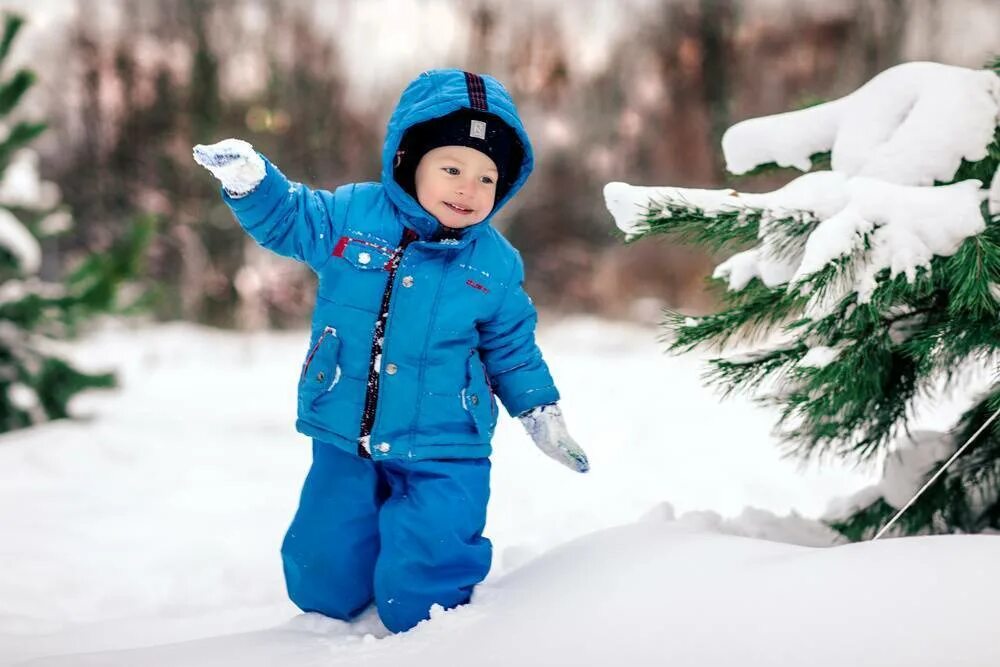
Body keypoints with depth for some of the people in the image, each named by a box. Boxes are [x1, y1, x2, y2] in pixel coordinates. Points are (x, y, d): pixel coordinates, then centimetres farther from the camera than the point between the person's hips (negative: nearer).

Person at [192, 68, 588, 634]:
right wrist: (250, 179, -12)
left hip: (440, 455, -1)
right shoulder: (350, 214, -6)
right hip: (344, 444, 2)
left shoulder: (496, 265, -3)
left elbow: (511, 348, 10)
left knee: (415, 600, -10)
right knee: (322, 584, 11)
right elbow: (284, 219, 6)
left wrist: (540, 411, 9)